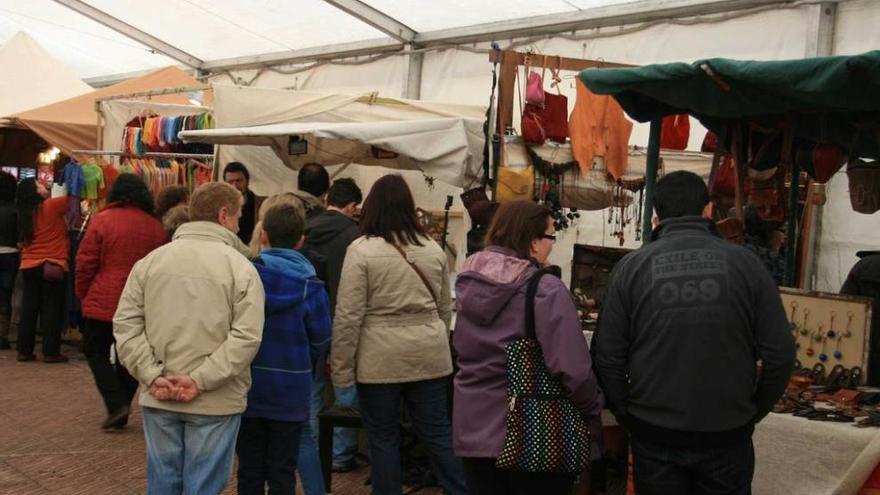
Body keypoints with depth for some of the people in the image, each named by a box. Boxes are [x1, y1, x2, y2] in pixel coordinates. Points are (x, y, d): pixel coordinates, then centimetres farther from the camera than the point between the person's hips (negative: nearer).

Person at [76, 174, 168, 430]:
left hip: (103, 303, -3)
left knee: (96, 351, 13)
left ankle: (116, 404, -2)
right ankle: (120, 410, 19)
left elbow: (86, 262, -6)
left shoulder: (102, 220, -7)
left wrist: (83, 294, 8)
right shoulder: (155, 227, 1)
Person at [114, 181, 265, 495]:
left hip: (158, 399, 4)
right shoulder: (240, 267, -7)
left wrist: (152, 376, -4)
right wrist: (200, 380, -15)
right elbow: (246, 337, -16)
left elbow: (125, 324, 0)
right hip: (216, 402, -3)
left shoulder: (150, 261, 5)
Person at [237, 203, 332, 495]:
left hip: (248, 386, 1)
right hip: (290, 392, 0)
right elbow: (321, 340, -4)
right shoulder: (311, 287, -10)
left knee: (250, 469, 14)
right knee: (282, 471, 11)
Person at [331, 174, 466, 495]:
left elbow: (348, 316, -11)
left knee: (384, 438, 9)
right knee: (438, 434, 13)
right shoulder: (433, 249, 7)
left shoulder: (361, 249, -9)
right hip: (429, 355, 4)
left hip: (380, 359, -4)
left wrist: (341, 369, -5)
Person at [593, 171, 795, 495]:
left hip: (654, 433, 0)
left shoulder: (631, 268, -6)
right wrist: (754, 411, 10)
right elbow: (780, 352, -5)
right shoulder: (744, 263, -5)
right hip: (728, 434, 1)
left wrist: (627, 414, 7)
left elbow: (608, 356, -7)